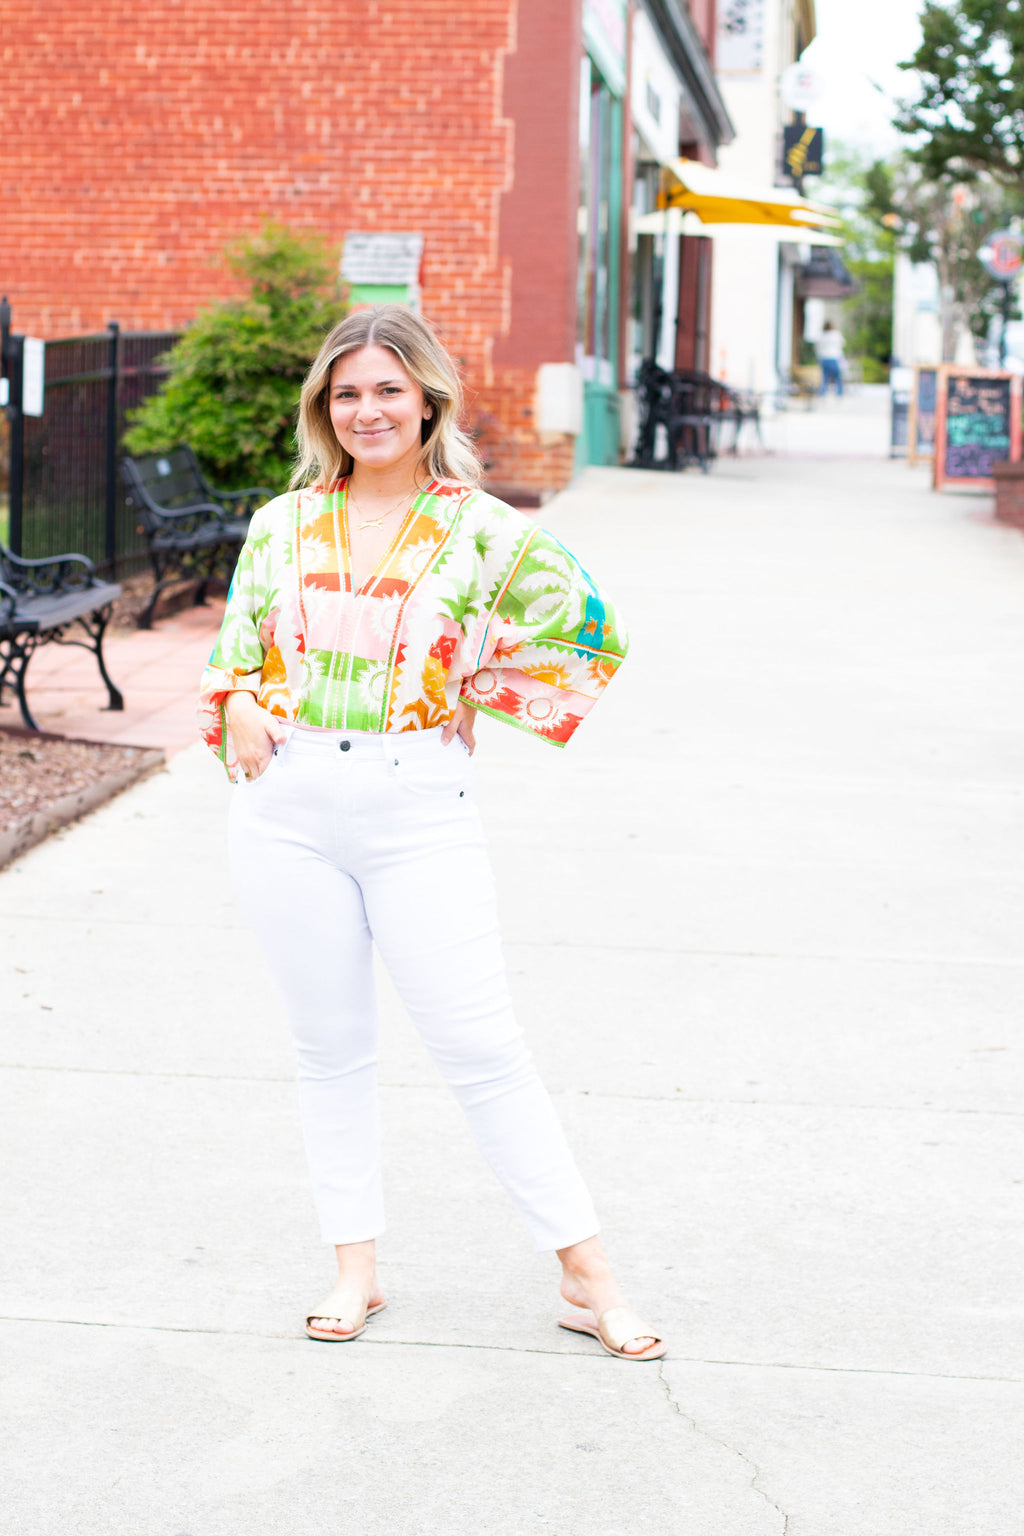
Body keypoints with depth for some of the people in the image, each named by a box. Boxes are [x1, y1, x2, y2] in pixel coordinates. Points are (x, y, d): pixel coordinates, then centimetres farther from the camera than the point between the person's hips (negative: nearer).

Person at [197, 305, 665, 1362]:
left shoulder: (478, 530, 0)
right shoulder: (283, 525, 8)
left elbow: (590, 631, 7)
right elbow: (234, 646, 17)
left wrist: (486, 699, 3)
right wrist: (238, 707, -4)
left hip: (418, 808, -3)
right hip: (287, 805, 3)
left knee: (479, 1045, -4)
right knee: (329, 1045, 10)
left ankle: (586, 1276, 5)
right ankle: (355, 1267, 21)